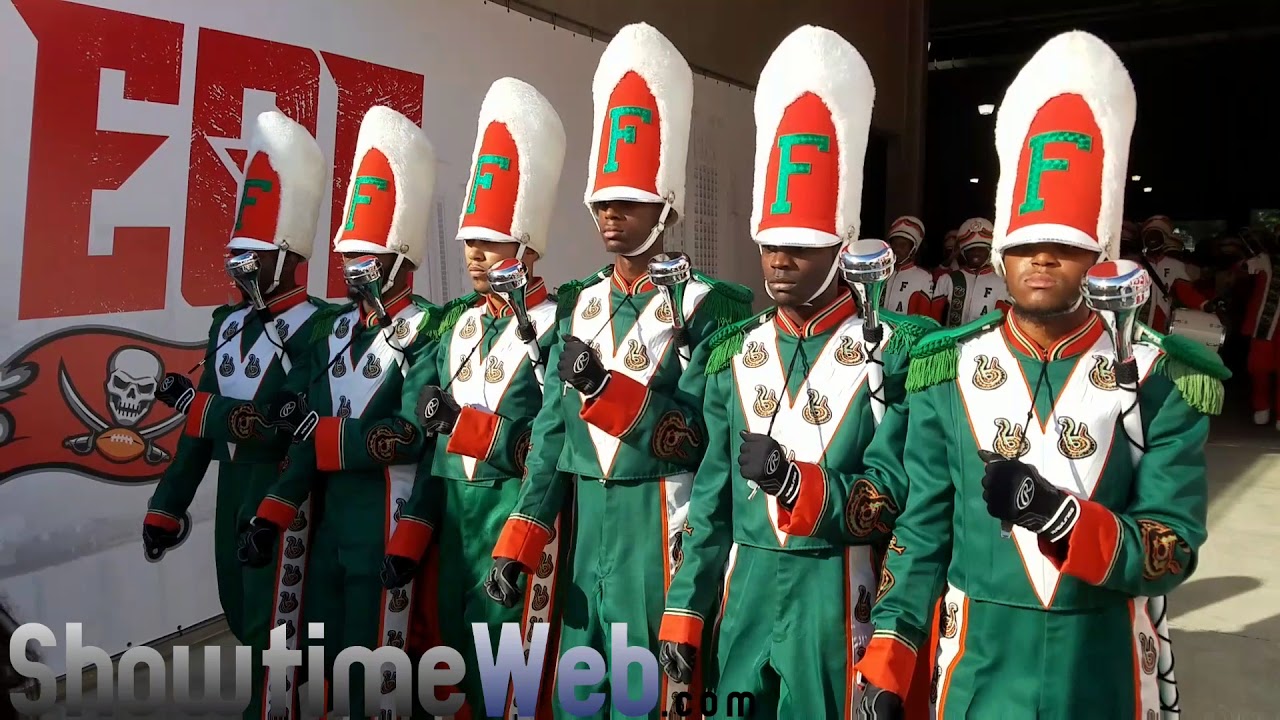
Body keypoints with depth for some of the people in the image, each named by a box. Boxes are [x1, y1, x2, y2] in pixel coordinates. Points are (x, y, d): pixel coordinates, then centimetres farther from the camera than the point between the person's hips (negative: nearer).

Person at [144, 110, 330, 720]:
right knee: (239, 611, 19)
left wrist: (193, 402, -17)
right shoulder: (229, 323, 9)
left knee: (272, 617, 2)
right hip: (230, 486, 8)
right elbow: (201, 425, 11)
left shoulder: (315, 326, -15)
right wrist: (167, 505, 11)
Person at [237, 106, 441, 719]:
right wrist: (273, 514, -2)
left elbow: (411, 435, -19)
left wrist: (321, 433, -14)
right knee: (322, 651, 17)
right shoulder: (336, 328, 11)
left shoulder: (424, 329, -10)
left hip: (386, 516, -7)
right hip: (330, 509, 7)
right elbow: (310, 432, 6)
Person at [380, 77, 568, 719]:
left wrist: (458, 421, -18)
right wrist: (410, 536, 5)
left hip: (518, 518, -6)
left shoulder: (556, 327, -9)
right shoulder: (458, 324, 10)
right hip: (453, 517, 7)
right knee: (460, 666, 16)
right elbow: (431, 440, 10)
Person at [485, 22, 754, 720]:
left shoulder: (705, 304, -8)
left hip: (660, 522, -5)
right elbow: (552, 429, 7)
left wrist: (606, 387, -23)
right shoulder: (579, 304, 8)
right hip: (588, 517, 5)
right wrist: (520, 541, 3)